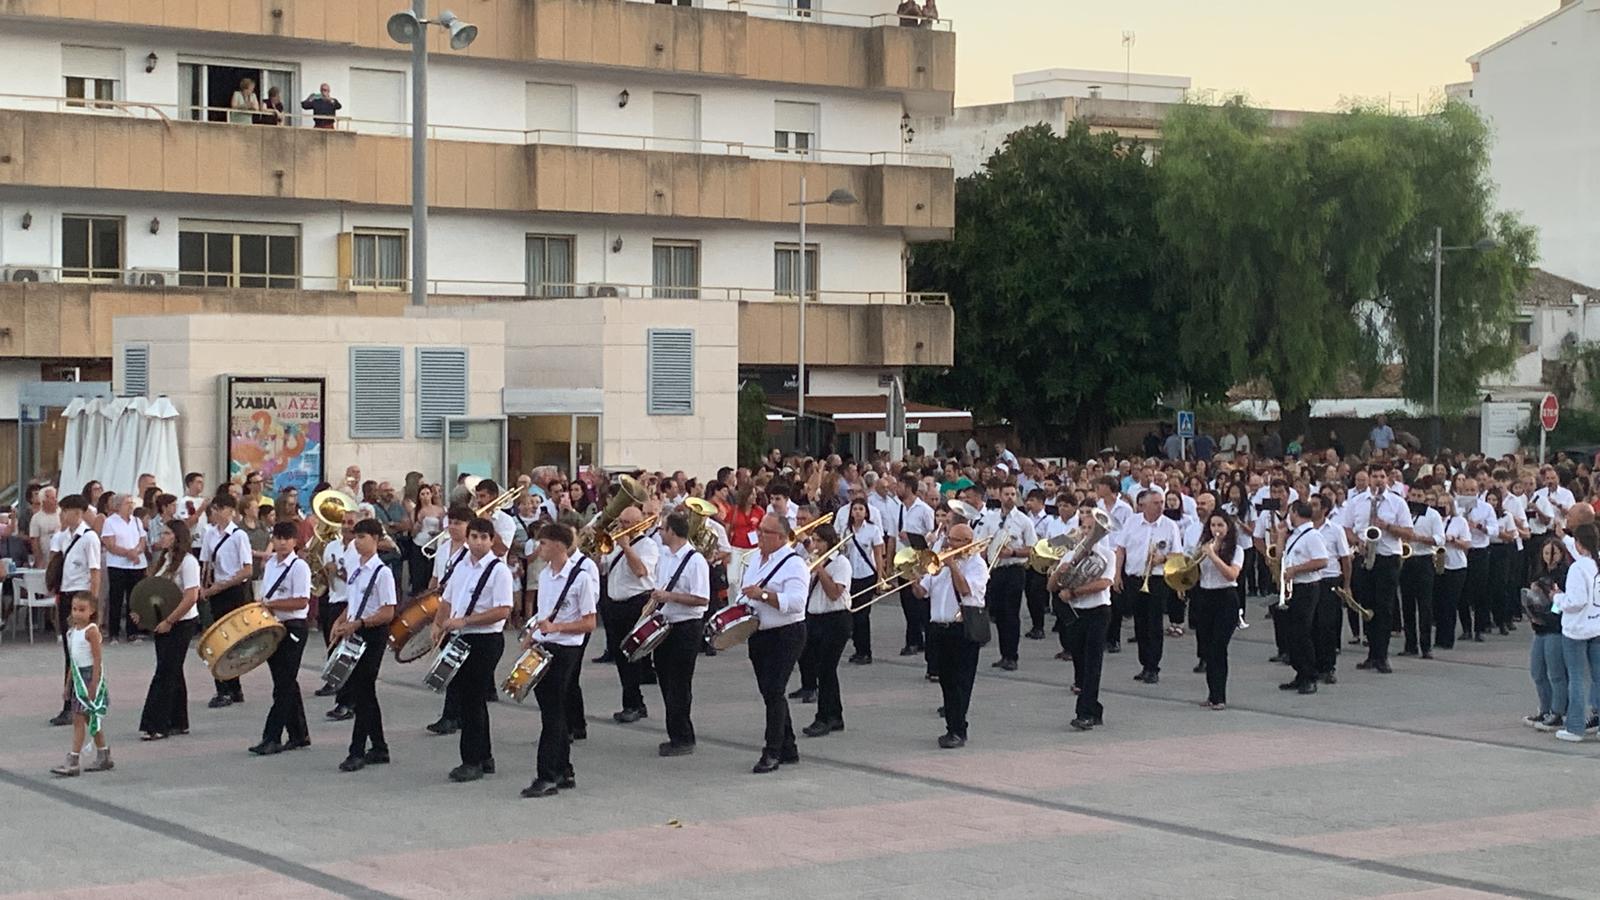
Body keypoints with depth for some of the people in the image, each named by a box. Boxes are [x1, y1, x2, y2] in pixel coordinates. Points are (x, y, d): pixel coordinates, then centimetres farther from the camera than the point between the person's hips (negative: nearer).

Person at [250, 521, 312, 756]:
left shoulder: (299, 567, -12)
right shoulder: (270, 563, 12)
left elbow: (301, 602, -19)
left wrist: (271, 604, -20)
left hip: (292, 629, -8)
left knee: (284, 686, -6)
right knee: (287, 685, 12)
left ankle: (271, 738, -7)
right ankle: (299, 735, 19)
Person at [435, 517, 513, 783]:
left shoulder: (499, 570, -11)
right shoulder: (461, 566, 12)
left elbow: (503, 610, -19)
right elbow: (447, 601, 21)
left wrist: (464, 621, -21)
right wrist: (439, 625, 2)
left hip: (485, 641, -8)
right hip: (459, 640, 8)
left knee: (472, 701, -5)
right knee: (458, 698, 13)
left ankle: (472, 762, 4)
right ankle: (484, 758, 24)